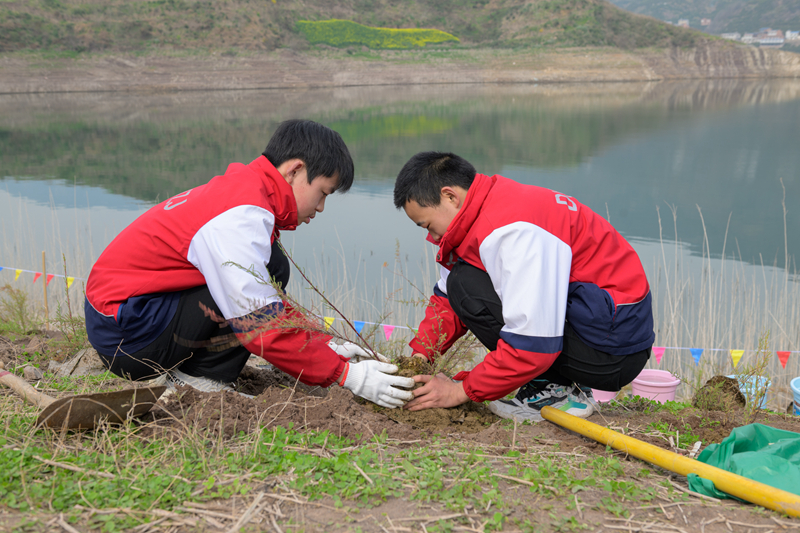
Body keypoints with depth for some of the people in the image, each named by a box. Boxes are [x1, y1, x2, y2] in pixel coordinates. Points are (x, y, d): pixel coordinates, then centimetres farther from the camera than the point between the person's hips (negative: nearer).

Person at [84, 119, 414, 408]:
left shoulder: (239, 191, 11)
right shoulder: (242, 216, -22)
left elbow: (268, 305, 18)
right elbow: (262, 324, -26)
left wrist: (327, 346, 9)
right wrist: (346, 375, -20)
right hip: (124, 335, -10)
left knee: (268, 272, 5)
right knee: (272, 270, -19)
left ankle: (186, 376, 3)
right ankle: (200, 383, -9)